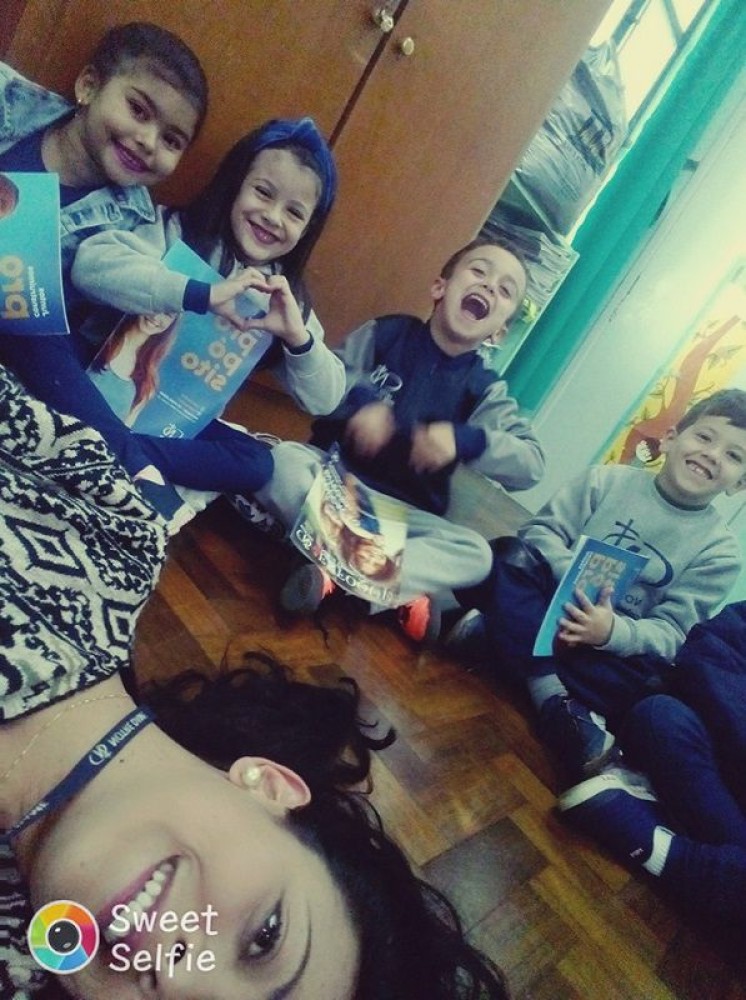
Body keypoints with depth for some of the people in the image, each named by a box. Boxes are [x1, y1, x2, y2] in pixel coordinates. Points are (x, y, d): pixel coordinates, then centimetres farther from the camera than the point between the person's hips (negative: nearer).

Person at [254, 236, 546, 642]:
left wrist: (463, 439, -29)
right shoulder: (386, 333, 0)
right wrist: (358, 403, -25)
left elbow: (530, 464, -11)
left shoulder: (484, 389, 1)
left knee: (476, 554, -22)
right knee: (284, 459, -31)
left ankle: (338, 573, -32)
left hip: (401, 512, 1)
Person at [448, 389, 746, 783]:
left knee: (653, 681, -31)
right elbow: (541, 531, -7)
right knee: (508, 556, -27)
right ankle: (554, 701, -35)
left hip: (618, 643, 0)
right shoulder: (607, 480, 0)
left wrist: (613, 631, -30)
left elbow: (671, 632, -9)